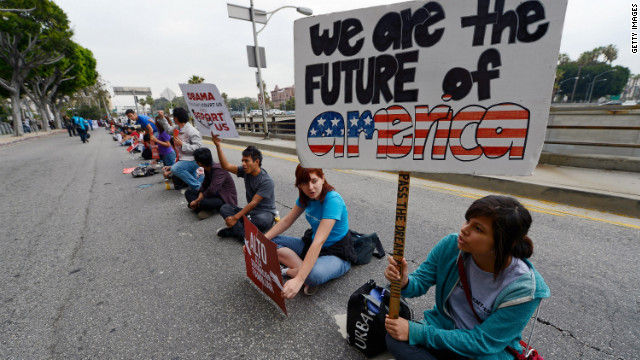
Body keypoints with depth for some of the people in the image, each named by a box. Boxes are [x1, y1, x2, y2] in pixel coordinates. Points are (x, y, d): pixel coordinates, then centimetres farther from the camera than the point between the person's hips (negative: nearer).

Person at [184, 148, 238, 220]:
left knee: (203, 202, -36)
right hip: (215, 194, 10)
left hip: (226, 200, -10)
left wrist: (196, 201, -20)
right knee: (189, 192, 2)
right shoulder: (207, 169, 4)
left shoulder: (218, 170, -24)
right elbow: (204, 186, 7)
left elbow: (211, 190, -30)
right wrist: (199, 198, -12)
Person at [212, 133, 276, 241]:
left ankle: (234, 230, -20)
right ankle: (245, 236, -29)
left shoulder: (266, 181, -20)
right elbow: (226, 166, -3)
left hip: (265, 213, -7)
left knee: (261, 220, -40)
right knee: (224, 208, -12)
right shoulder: (245, 171, 1)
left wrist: (235, 218, -22)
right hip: (250, 212, 7)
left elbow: (253, 203, -22)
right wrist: (218, 145, -10)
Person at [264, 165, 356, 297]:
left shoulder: (333, 200, -28)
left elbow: (319, 242, -35)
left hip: (337, 254, -7)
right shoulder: (306, 196, -5)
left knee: (313, 275, -40)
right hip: (310, 244, 7)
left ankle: (286, 271, -11)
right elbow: (286, 221, 3)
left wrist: (298, 280, -40)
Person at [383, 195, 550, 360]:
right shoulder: (451, 245, -17)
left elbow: (482, 342, -21)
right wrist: (404, 282, -32)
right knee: (395, 339, -25)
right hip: (444, 327, 3)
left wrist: (416, 332, -26)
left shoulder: (524, 289, -24)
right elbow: (420, 281, -6)